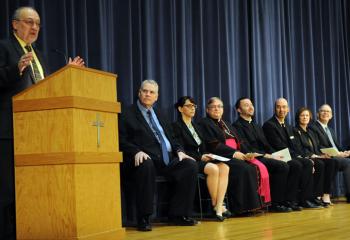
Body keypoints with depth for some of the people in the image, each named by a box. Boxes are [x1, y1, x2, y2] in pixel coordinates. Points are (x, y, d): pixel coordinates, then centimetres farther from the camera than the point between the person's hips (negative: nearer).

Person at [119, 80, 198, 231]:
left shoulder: (159, 115, 26)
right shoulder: (127, 114, 7)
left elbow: (171, 138, 25)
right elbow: (122, 141, -3)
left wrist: (179, 150, 4)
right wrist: (137, 151, -22)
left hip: (167, 159, 6)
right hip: (145, 158, -6)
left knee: (191, 165, -18)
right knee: (146, 166, -40)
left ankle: (177, 215, -11)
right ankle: (143, 219, -30)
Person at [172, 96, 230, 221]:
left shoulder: (196, 126, 23)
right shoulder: (176, 126, -2)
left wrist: (207, 155, -2)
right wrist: (200, 157, -15)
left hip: (201, 159, 7)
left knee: (224, 167, -20)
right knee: (213, 169, -32)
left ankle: (219, 208, -27)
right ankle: (214, 204, -16)